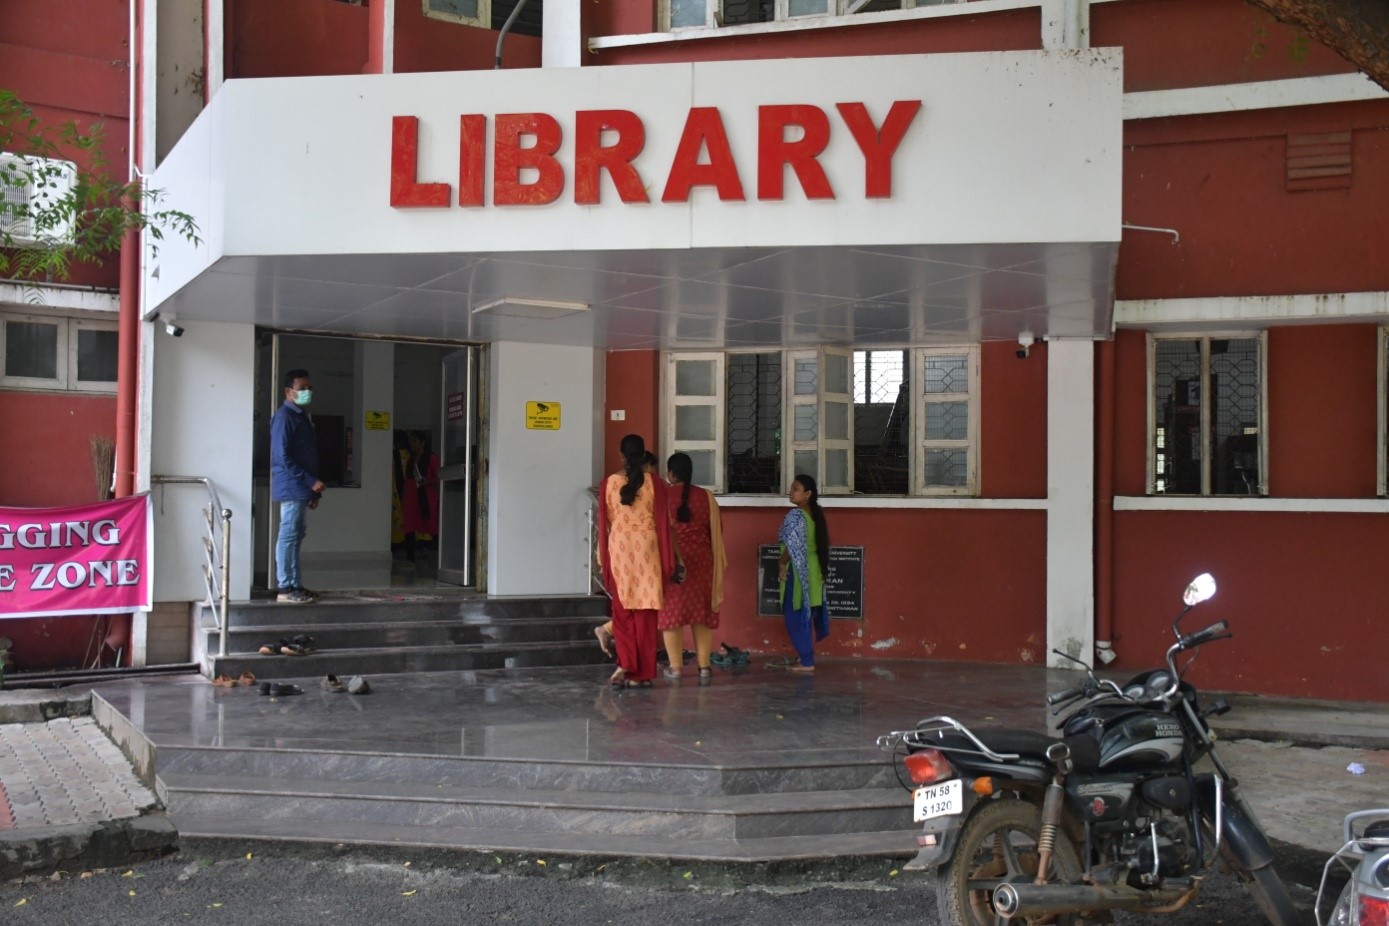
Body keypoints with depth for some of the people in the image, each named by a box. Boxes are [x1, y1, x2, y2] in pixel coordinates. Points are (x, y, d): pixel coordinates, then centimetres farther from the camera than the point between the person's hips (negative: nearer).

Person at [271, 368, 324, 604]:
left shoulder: (302, 415, 17)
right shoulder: (285, 416, -13)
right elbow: (283, 457, -19)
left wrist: (313, 488, 17)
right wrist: (311, 481, -19)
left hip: (301, 487, 9)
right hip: (292, 487, -9)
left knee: (297, 534, 12)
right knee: (288, 535, -7)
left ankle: (295, 584, 18)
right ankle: (285, 589, -4)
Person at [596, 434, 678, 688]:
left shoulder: (608, 483, 0)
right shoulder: (655, 484, -4)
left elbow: (603, 524, 2)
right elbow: (663, 524, -3)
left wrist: (604, 562, 9)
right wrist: (669, 563, 2)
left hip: (619, 550, 1)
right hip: (647, 551, -1)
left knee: (623, 612, 12)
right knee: (645, 613, 7)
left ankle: (625, 664, -2)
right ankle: (642, 673, 9)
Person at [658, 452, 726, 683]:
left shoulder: (662, 496, -5)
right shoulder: (706, 497, 1)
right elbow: (717, 532, 5)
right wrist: (717, 565, 16)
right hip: (701, 561, 2)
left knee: (671, 611, 6)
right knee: (702, 611, 9)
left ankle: (676, 667, 7)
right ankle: (704, 666, 6)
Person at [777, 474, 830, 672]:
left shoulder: (795, 515, -17)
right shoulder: (815, 514, 9)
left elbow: (792, 546, -22)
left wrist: (781, 564, -7)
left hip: (798, 571, -9)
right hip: (813, 570, 9)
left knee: (796, 616, -1)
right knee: (807, 615, 16)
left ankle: (806, 662, 0)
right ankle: (807, 658, 23)